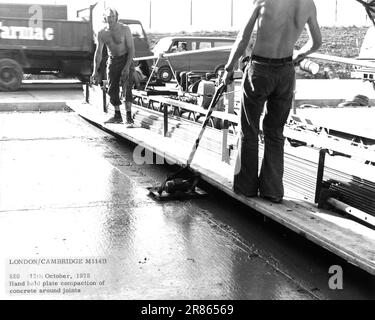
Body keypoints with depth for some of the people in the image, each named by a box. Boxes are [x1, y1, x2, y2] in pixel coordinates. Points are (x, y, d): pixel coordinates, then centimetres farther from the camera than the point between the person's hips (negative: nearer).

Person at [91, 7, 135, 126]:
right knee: (112, 89, 4)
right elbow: (98, 52, 3)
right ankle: (117, 116, 16)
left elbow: (131, 49, -14)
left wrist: (127, 67, -23)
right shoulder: (102, 33, -2)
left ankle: (129, 117, -14)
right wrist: (95, 71, -2)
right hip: (112, 61, 5)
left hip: (126, 60, -5)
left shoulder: (125, 29, -14)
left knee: (126, 88, -15)